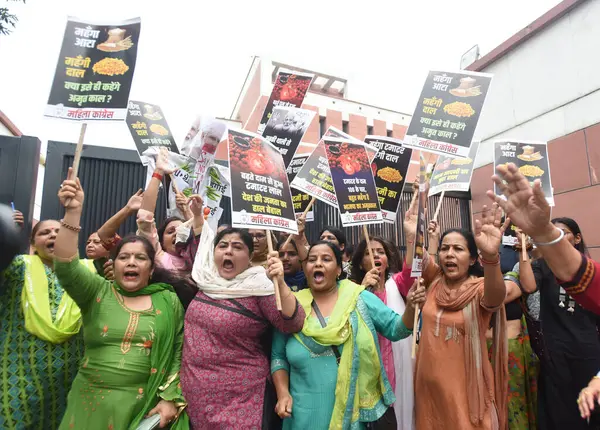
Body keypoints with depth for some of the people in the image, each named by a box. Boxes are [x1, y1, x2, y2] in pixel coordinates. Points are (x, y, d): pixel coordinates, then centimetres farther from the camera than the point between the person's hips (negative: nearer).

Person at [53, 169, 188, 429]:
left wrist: (170, 399, -9)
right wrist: (73, 212, -24)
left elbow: (179, 353, -1)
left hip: (145, 407, -1)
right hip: (91, 405, 1)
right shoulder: (97, 292, 1)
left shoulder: (169, 301, 0)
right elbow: (65, 266, -16)